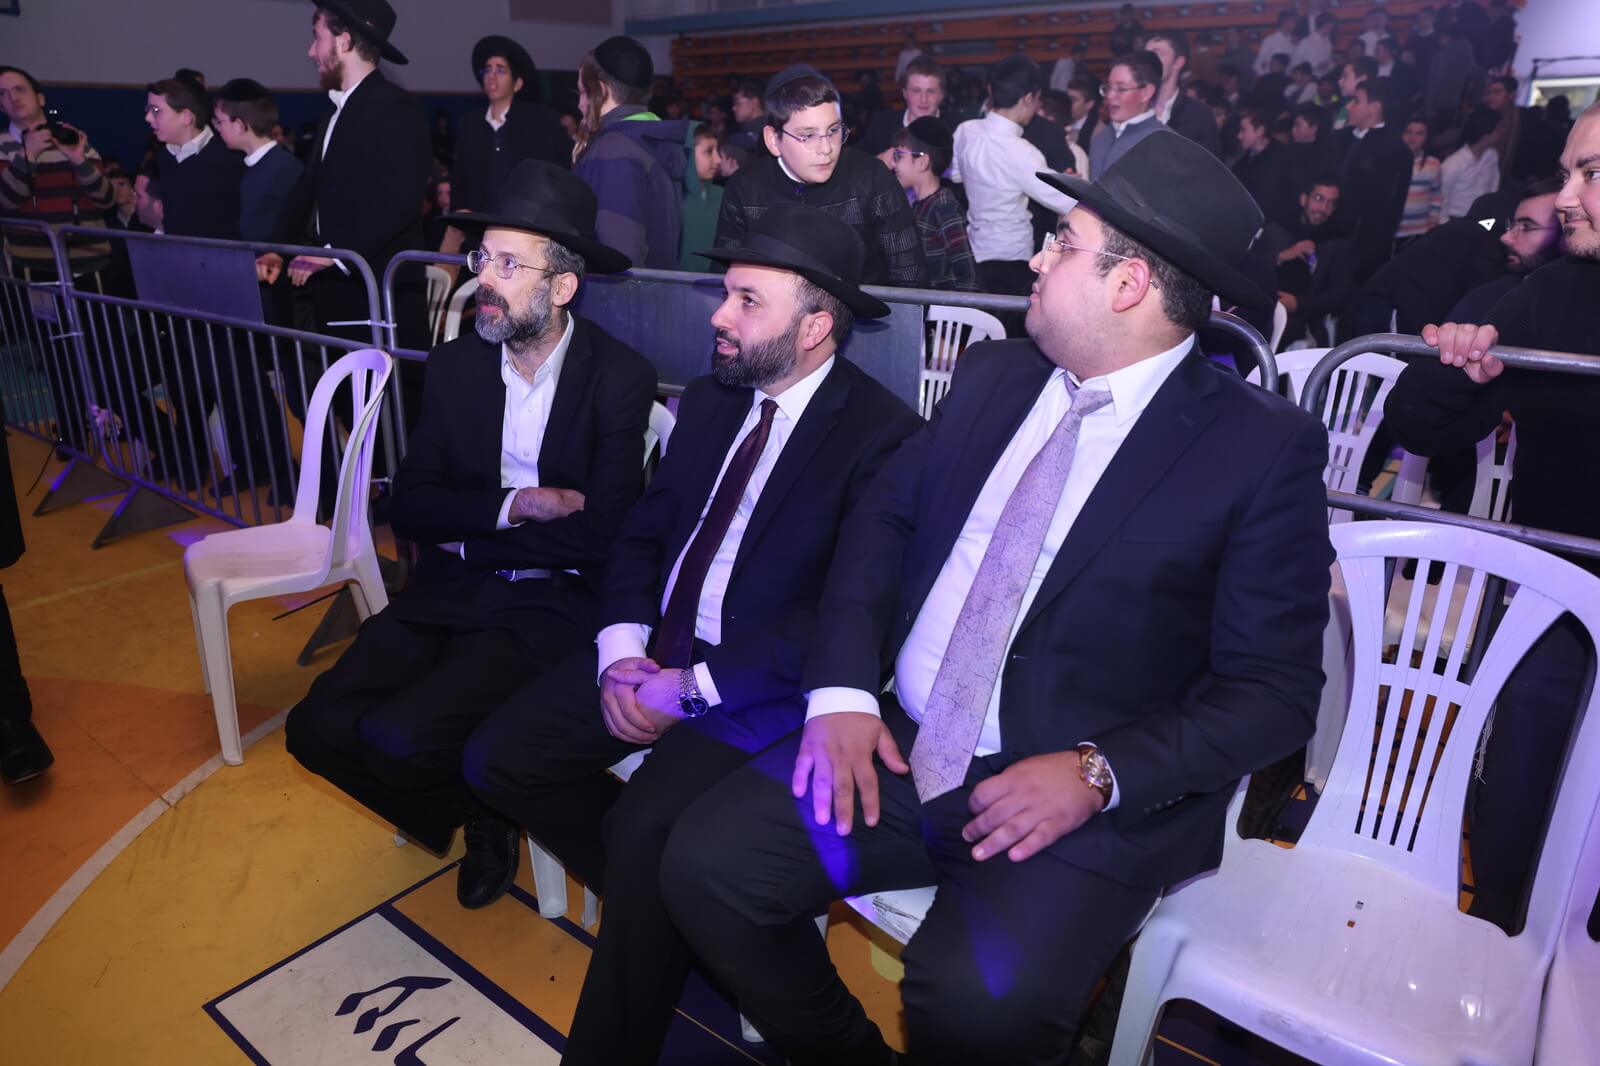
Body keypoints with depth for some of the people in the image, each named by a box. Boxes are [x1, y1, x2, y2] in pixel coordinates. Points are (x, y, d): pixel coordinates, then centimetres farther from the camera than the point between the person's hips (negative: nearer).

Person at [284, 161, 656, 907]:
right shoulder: (455, 364, 6)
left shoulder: (620, 377, -9)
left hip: (550, 602, -5)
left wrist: (467, 529, -7)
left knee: (396, 737, -23)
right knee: (318, 727, -11)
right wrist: (514, 507, -14)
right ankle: (471, 808, 15)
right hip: (448, 591, 6)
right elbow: (409, 508, 3)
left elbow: (600, 534, -16)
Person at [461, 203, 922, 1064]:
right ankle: (660, 895, 17)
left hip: (760, 682, -7)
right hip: (655, 648, 8)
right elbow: (641, 533, 11)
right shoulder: (710, 399, 10)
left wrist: (694, 685, -19)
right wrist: (623, 651, -6)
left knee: (646, 828, -27)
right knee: (497, 758, -1)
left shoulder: (881, 435, -14)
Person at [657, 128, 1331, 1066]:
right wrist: (843, 686, -7)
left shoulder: (1264, 446, -7)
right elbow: (884, 518, 9)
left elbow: (1276, 689, -8)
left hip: (1086, 800, -4)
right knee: (705, 864, -9)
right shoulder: (995, 375, 9)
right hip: (892, 746, 5)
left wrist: (1099, 774, -21)